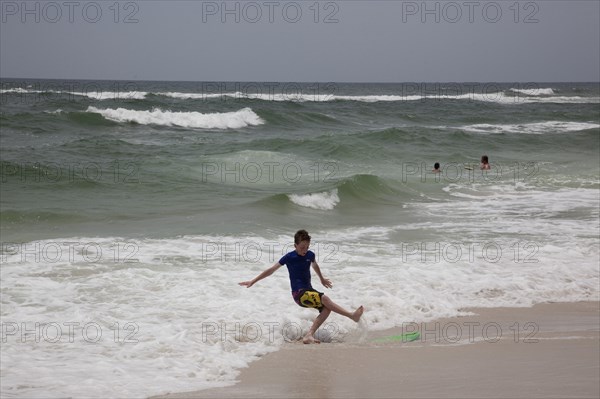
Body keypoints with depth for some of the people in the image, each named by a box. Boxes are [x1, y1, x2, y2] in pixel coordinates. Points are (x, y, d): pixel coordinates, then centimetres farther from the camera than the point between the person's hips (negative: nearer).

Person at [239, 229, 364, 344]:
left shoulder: (310, 255, 5)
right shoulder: (289, 257, -9)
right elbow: (271, 270, -3)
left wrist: (322, 279, 45)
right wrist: (253, 281, -2)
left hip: (309, 290, 7)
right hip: (299, 293, -7)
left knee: (326, 308, -18)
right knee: (325, 299, -27)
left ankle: (309, 335, -22)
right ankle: (352, 315, -24)